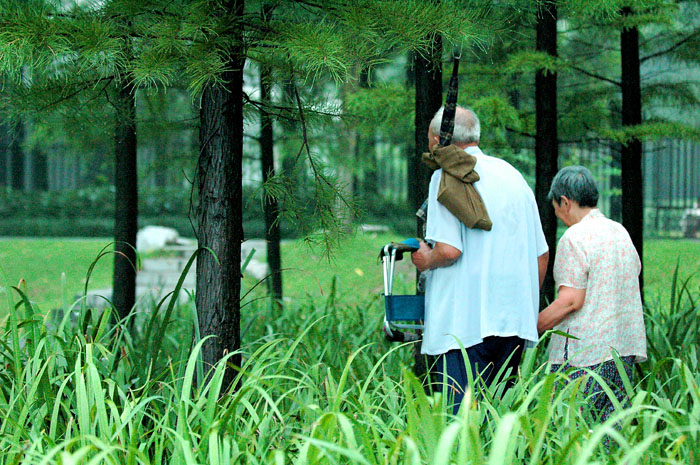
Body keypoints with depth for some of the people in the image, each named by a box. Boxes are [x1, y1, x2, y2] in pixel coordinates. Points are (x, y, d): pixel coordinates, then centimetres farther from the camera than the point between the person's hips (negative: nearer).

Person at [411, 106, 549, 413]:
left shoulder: (447, 176, -4)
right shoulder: (513, 175, 17)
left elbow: (449, 250, -16)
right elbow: (541, 254, 19)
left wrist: (426, 260, 4)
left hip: (467, 321, -7)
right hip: (515, 321, 7)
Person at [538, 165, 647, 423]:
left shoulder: (575, 238, -11)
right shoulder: (621, 232, 14)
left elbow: (571, 300, -16)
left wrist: (531, 327, -9)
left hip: (583, 353, -8)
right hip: (625, 349, 8)